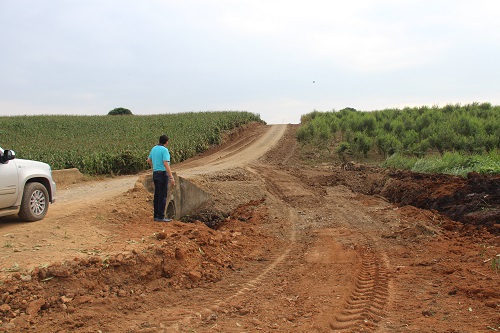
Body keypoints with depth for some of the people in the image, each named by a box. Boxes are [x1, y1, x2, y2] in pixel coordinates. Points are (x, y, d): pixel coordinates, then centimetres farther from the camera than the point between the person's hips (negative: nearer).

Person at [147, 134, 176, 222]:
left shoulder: (154, 148, 10)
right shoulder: (165, 150, -15)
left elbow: (149, 160, 24)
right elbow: (166, 164, -24)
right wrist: (171, 177, -24)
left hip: (155, 173, 8)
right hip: (163, 174, -8)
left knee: (157, 195, 13)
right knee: (163, 196, -3)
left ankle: (156, 215, 17)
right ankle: (161, 217, -1)